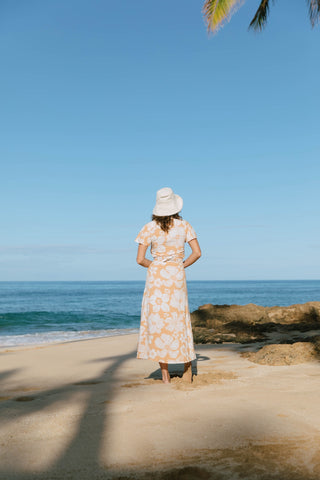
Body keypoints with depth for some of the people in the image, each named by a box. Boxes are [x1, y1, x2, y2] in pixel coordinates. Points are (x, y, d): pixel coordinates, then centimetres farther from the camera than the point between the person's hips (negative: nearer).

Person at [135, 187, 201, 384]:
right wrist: (182, 265, 9)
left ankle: (165, 374, 6)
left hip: (156, 277, -1)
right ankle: (188, 370, 17)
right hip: (177, 277, 2)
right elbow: (197, 253, -4)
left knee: (157, 321, 5)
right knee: (179, 320, 13)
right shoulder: (184, 226, 0)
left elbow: (140, 259, -7)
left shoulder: (150, 228, -4)